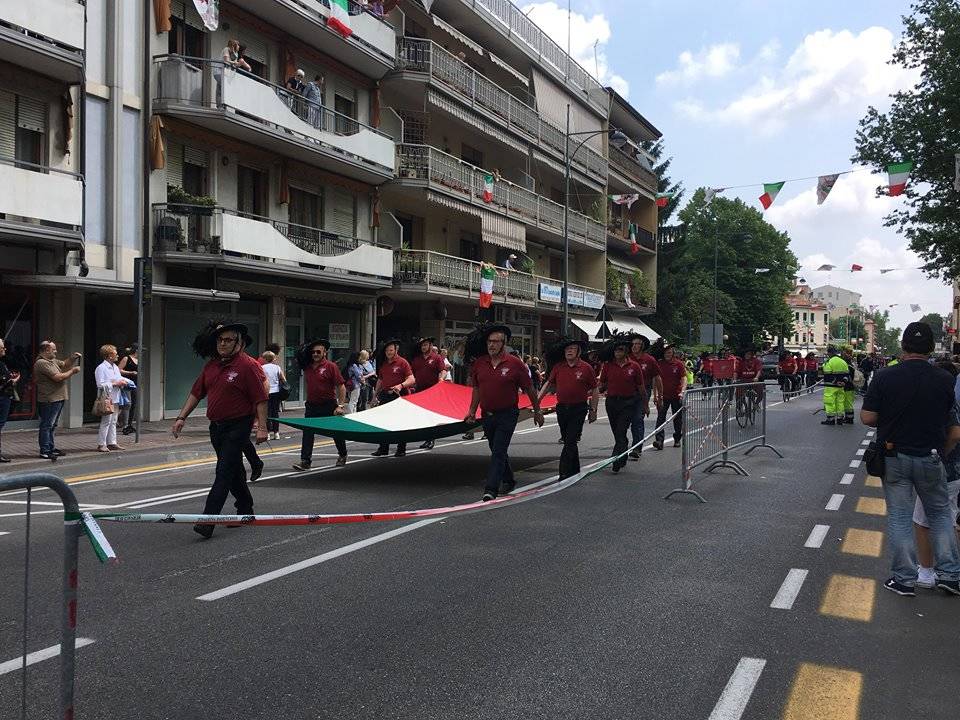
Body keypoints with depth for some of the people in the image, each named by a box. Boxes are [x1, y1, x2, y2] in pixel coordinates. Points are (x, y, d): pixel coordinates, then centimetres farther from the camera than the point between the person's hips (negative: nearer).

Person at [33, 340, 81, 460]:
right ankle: (45, 451, -3)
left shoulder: (52, 360, 15)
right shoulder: (42, 363, -17)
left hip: (57, 399, 11)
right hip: (50, 400, -11)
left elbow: (64, 364, 28)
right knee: (47, 425, -6)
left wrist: (73, 358, 9)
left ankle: (51, 448, 25)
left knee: (52, 426, 17)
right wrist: (72, 371, -11)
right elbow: (58, 377, -22)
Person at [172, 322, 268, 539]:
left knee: (224, 473, -11)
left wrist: (262, 427, -20)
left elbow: (261, 399, -15)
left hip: (238, 426, -8)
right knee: (234, 470, 19)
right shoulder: (212, 365, 9)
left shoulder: (248, 365, -13)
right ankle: (246, 511, 34)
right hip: (216, 427, 8)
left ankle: (208, 521, -14)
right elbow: (196, 393, 14)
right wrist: (181, 418, 8)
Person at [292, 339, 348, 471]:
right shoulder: (307, 367, 6)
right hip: (311, 405, 5)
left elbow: (341, 387, -11)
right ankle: (305, 461, -3)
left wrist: (341, 405, -17)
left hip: (328, 406, -5)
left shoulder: (330, 366, -10)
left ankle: (342, 456, 31)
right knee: (307, 433, -4)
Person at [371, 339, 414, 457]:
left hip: (399, 396, -6)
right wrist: (375, 395, 20)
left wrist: (401, 385, -28)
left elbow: (411, 380, -12)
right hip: (385, 396, 6)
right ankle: (383, 449, 15)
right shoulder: (383, 364, 13)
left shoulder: (402, 362, -6)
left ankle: (401, 449, 9)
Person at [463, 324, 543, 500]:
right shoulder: (479, 363, 3)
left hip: (507, 415, -5)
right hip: (487, 415, 5)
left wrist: (537, 411, 5)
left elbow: (529, 389, -1)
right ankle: (509, 481, 37)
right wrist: (472, 411, 10)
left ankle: (491, 489, -15)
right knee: (498, 451, 18)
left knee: (498, 452, -11)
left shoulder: (515, 363, -9)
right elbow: (477, 390, 14)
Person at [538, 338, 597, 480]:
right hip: (562, 408, 5)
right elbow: (549, 383, 15)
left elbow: (594, 391, 0)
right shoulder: (558, 367, 3)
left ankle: (565, 473, -7)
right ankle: (575, 471, 31)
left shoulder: (586, 368, -6)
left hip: (579, 409, -5)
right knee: (567, 440, 15)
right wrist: (539, 397, 3)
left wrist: (593, 410, -1)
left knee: (570, 441, -9)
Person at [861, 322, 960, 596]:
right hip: (930, 459, 1)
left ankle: (904, 580, 11)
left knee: (899, 517, 7)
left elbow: (867, 417, -9)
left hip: (894, 457, -1)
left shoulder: (885, 377, -11)